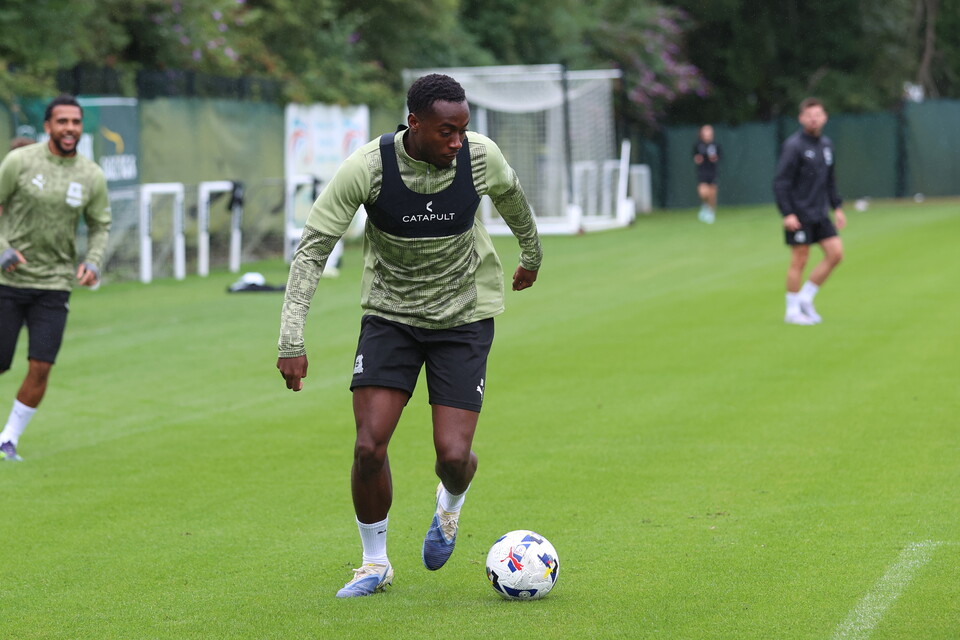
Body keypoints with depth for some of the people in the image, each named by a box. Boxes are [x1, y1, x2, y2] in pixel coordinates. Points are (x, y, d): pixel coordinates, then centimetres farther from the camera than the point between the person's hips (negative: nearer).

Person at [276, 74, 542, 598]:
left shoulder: (481, 156, -15)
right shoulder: (367, 167, -21)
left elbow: (510, 196, 10)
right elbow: (312, 249, -16)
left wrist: (532, 254, 28)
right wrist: (292, 341, -23)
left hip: (464, 318, 0)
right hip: (390, 314, 0)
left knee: (454, 455, -10)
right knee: (369, 446, -12)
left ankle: (449, 506, 30)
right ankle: (375, 564, 13)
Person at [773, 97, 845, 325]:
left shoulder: (826, 144, 10)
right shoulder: (793, 146, -12)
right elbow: (780, 182, -14)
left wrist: (837, 207, 15)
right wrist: (787, 214, -20)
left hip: (820, 214, 7)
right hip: (799, 216, -7)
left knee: (835, 253, 0)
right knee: (799, 261, -3)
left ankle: (806, 298, 12)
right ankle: (792, 311, 9)